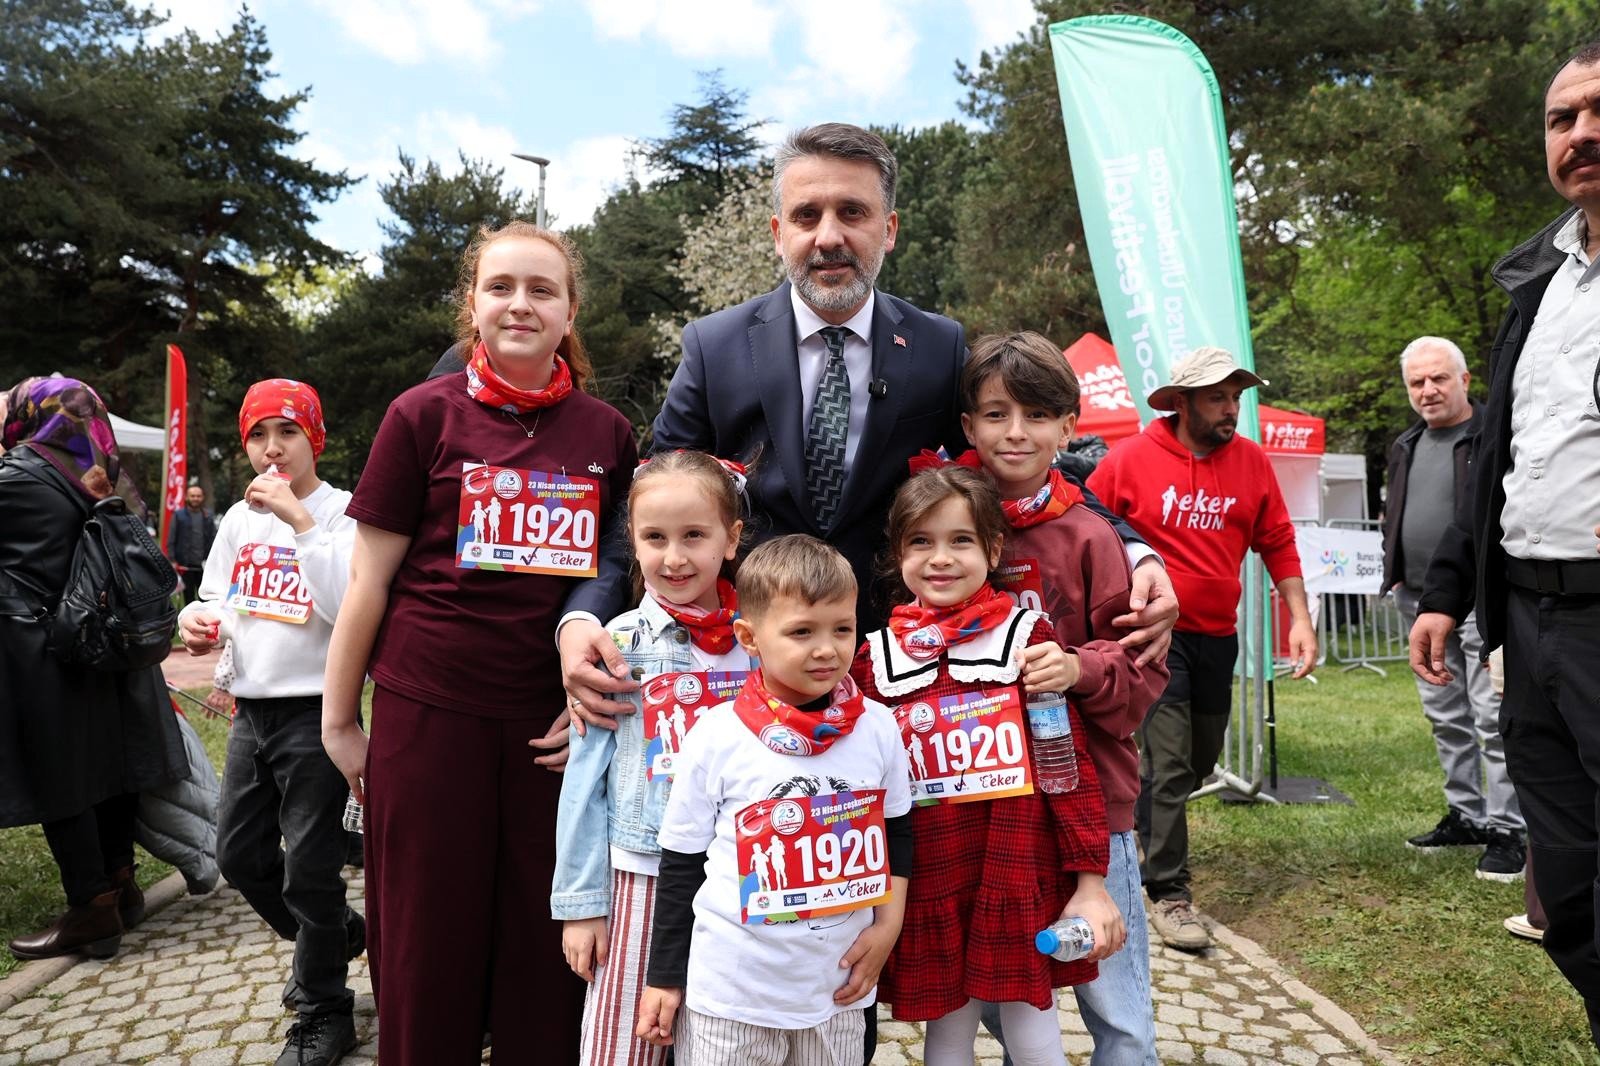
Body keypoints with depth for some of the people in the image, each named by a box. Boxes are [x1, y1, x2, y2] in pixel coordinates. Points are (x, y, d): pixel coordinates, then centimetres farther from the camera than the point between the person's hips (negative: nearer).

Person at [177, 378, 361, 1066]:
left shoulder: (343, 512, -11)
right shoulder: (240, 517, 9)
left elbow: (351, 606, -24)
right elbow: (218, 599, 18)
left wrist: (300, 521, -25)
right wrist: (200, 622, -4)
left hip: (315, 711, -7)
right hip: (251, 709, 7)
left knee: (309, 870, 2)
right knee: (239, 855, 17)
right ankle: (335, 935, 42)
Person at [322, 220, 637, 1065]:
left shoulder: (608, 434, 4)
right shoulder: (423, 415, -1)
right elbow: (369, 578, 1)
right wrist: (338, 719, 1)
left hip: (552, 722, 2)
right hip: (428, 711, -1)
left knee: (545, 944, 10)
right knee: (428, 943, 11)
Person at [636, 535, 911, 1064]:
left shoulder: (878, 727, -6)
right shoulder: (716, 736, -13)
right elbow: (680, 863, -3)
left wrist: (887, 926, 2)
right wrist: (664, 978, 1)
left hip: (838, 985, 3)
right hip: (731, 989, -2)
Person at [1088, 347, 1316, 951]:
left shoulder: (1251, 461, 2)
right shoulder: (1130, 460, -9)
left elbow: (1277, 542, 8)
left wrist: (1299, 616, 2)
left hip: (1218, 636, 5)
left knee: (1201, 762, 18)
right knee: (1169, 766, -7)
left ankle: (1139, 818, 45)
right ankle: (1168, 894, 4)